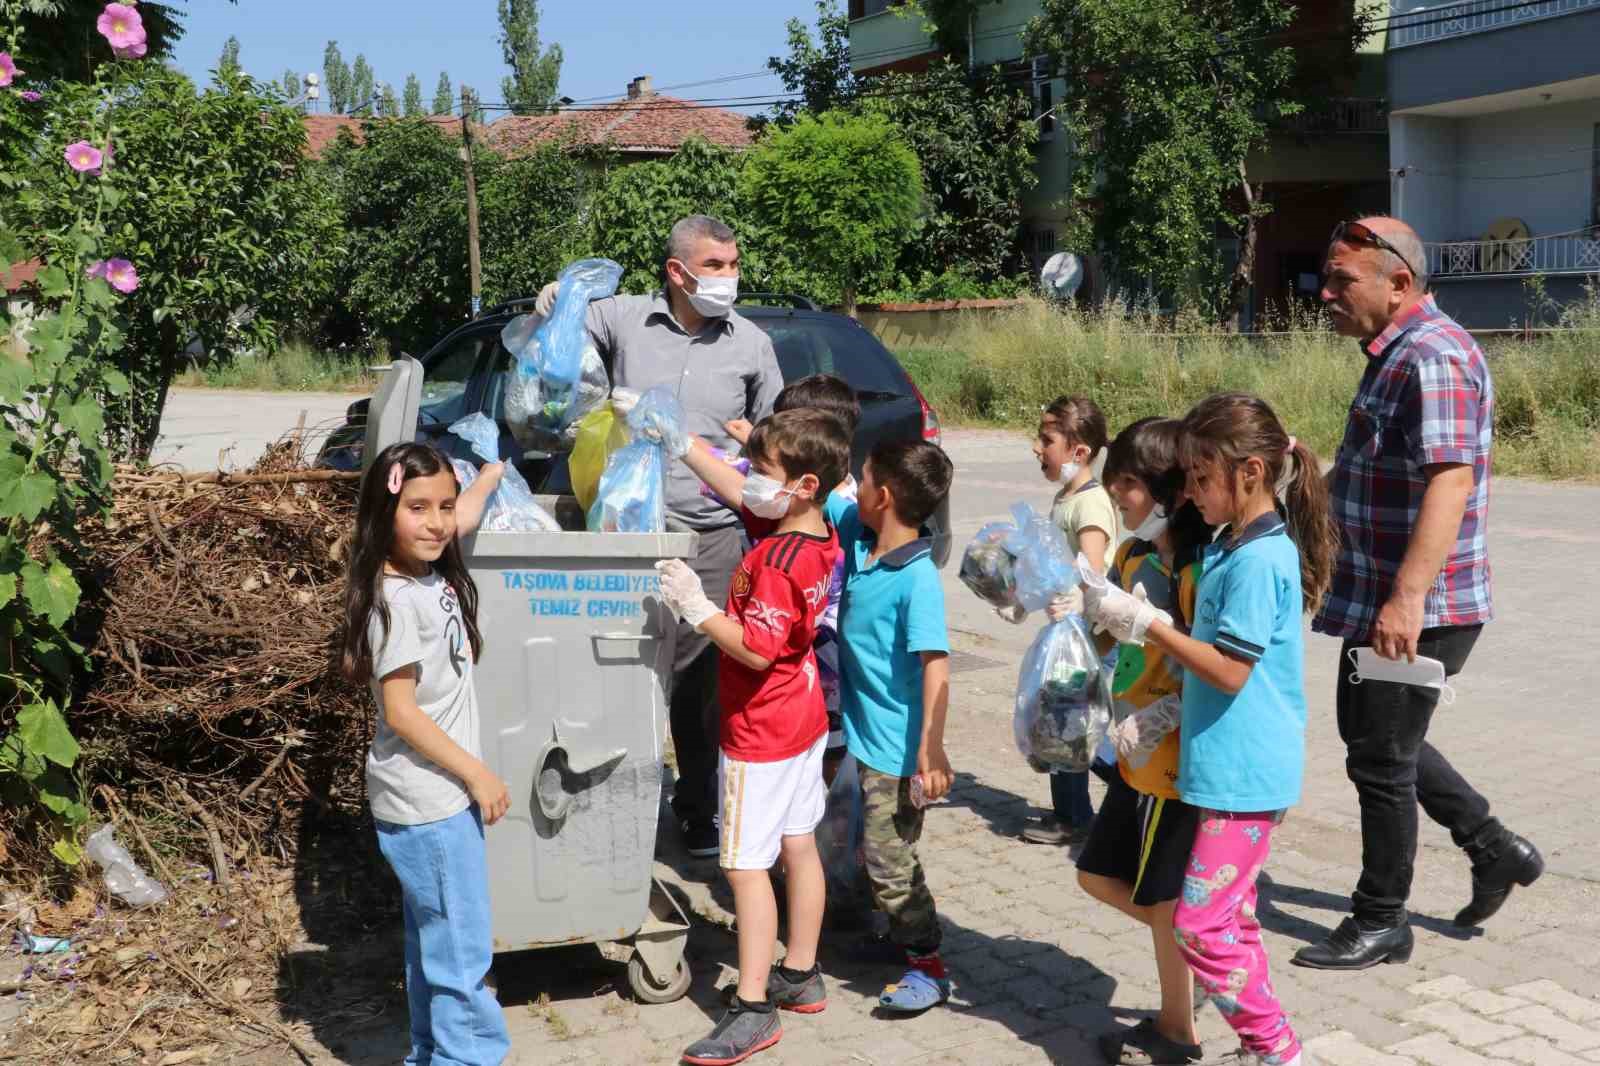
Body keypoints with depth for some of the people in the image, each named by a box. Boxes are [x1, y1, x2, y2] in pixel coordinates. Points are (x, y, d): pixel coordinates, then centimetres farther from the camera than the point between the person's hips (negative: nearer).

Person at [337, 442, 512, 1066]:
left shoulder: (432, 575, 3)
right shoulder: (397, 601, -21)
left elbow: (466, 515, 26)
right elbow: (401, 712, -21)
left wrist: (493, 472, 38)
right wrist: (477, 774, -17)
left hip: (442, 793, 9)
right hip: (426, 803, -9)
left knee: (433, 940, 20)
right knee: (464, 948, -2)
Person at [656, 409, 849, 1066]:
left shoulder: (776, 562, -26)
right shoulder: (816, 536, 2)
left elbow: (757, 650, -28)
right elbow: (736, 491, 13)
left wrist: (695, 606, -23)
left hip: (761, 732, -10)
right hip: (803, 718, 10)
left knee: (746, 864, -3)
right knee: (799, 847, 17)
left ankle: (753, 1010, 3)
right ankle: (801, 976, 30)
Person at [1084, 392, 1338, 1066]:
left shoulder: (1259, 559, -20)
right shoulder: (1231, 546, 10)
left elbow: (1230, 671, -21)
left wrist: (1146, 623, -17)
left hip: (1244, 774, -10)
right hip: (1227, 766, 10)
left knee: (1200, 924, -6)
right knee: (1230, 918, 17)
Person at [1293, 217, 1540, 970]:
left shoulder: (1435, 358, -20)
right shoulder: (1393, 352, 13)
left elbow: (1450, 482, -30)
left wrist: (1407, 598, -35)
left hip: (1418, 610, -10)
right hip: (1375, 597, 10)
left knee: (1380, 758, 1)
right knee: (1372, 737, 21)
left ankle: (1380, 924, 18)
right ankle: (1496, 851, 34)